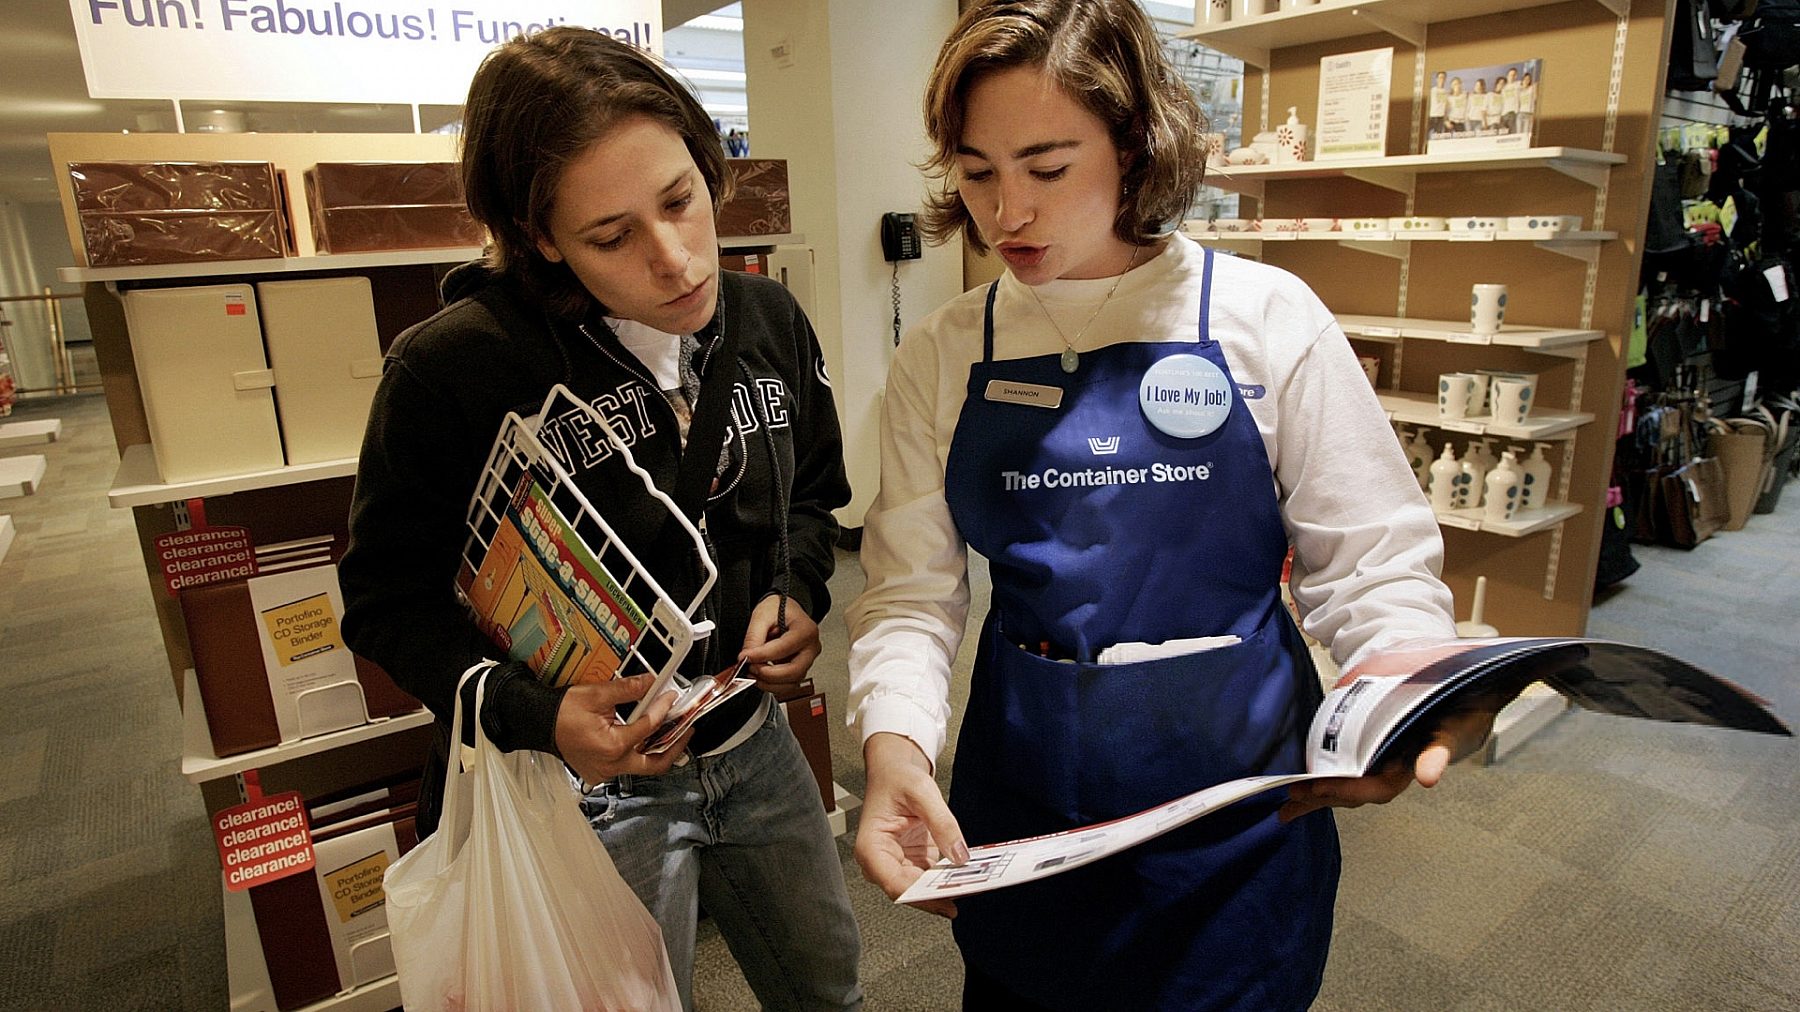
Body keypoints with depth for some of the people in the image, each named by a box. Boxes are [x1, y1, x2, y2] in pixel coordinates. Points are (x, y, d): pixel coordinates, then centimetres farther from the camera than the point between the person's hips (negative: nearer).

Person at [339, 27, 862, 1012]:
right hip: (586, 782, -4)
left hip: (753, 744, 5)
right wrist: (532, 715, -25)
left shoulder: (770, 321, -7)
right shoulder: (452, 370, -22)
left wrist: (797, 595, -11)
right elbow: (387, 598, -11)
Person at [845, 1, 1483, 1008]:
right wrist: (896, 741, -21)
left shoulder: (1266, 318, -8)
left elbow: (1374, 563, -5)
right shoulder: (941, 356, -2)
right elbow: (913, 589, -4)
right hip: (1021, 797, 2)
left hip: (1242, 789, -1)